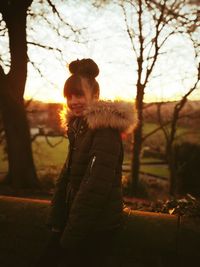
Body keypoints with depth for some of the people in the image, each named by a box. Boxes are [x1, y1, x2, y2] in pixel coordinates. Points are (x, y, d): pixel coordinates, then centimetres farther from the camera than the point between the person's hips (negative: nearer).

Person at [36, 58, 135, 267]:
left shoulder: (105, 129, -18)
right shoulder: (79, 127, 9)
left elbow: (96, 185, -24)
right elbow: (67, 176, 10)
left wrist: (72, 234, -19)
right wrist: (56, 222, 6)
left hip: (97, 226, -8)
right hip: (74, 219, 8)